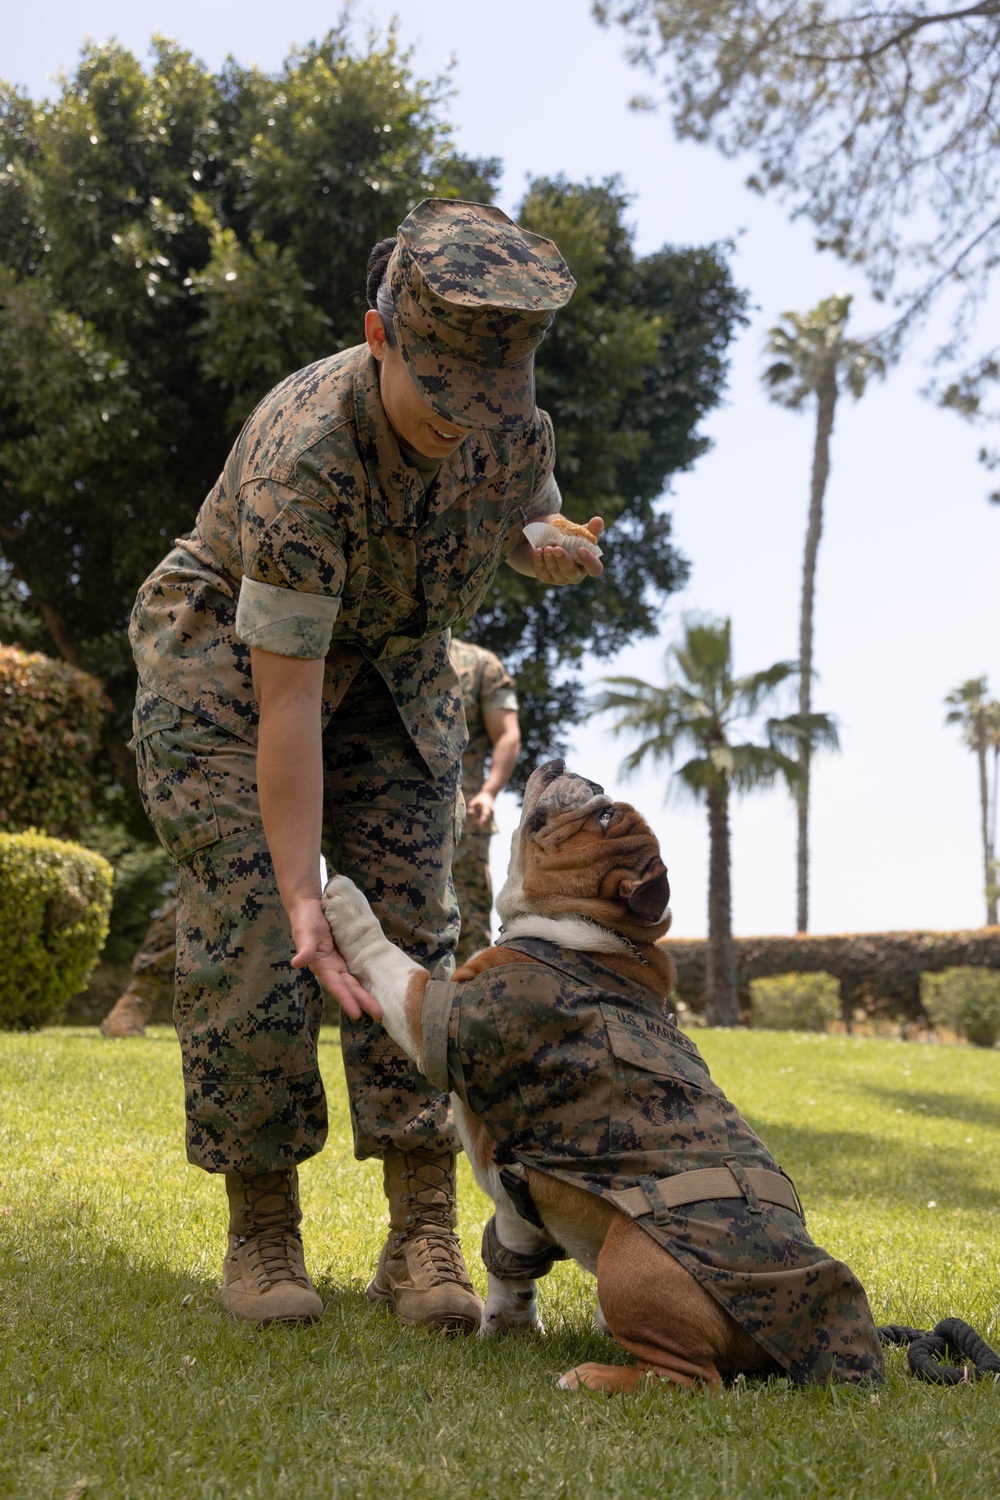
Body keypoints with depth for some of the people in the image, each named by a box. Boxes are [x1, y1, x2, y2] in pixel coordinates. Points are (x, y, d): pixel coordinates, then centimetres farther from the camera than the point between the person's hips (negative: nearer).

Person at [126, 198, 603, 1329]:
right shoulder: (304, 451, -35)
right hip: (226, 667, -4)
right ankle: (261, 1235, 2)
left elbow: (531, 529, 9)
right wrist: (302, 895, -35)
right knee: (249, 941, -13)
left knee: (412, 933, -6)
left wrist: (556, 549, -18)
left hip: (390, 674, 5)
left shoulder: (516, 427, -16)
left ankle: (423, 1237, -4)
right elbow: (285, 698, -35)